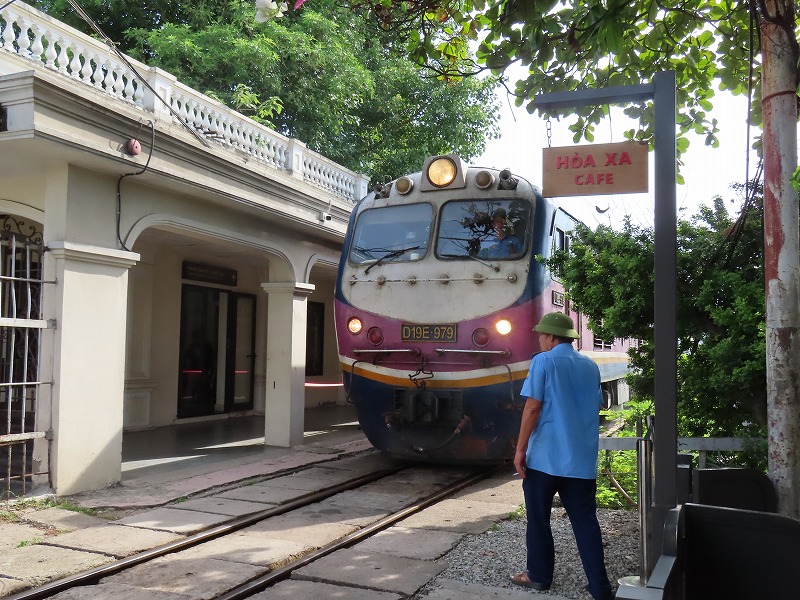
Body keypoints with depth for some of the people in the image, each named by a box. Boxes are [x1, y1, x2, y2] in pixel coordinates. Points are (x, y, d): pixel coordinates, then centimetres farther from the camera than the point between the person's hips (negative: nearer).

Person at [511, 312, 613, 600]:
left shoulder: (544, 361, -7)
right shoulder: (590, 366, 10)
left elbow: (533, 407, -13)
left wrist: (520, 449, -9)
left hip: (545, 456, -5)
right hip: (582, 458, 5)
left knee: (538, 519, 10)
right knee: (585, 521, 7)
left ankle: (539, 575, 20)